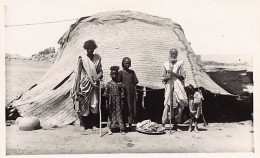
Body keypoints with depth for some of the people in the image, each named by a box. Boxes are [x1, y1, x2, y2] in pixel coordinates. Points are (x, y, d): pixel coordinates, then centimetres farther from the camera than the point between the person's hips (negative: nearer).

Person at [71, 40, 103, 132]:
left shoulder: (97, 58, 4)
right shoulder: (82, 59, -6)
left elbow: (100, 70, 10)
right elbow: (78, 73, -5)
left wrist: (99, 77, -12)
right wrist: (77, 88, -9)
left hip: (94, 85, 3)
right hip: (84, 85, -3)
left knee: (94, 104, 3)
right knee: (83, 104, 3)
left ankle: (93, 123, 15)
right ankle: (82, 124, 14)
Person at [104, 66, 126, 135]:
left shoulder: (120, 84, 3)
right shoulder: (108, 84, 0)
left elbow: (122, 94, 3)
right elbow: (106, 94, 1)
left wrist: (122, 103, -1)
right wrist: (107, 103, -3)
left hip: (118, 101, 1)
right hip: (111, 101, 0)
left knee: (119, 114, 2)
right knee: (111, 114, 5)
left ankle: (121, 129, 7)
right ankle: (109, 129, 14)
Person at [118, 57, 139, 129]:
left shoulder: (132, 72, 9)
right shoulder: (121, 73, -1)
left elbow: (134, 84, 11)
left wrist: (135, 94, 8)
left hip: (131, 94, 3)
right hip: (124, 94, -3)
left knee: (132, 109, 2)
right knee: (124, 109, -1)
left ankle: (130, 123, 11)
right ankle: (123, 124, 8)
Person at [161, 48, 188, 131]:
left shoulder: (180, 63, 6)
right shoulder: (166, 64, 10)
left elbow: (183, 76, -1)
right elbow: (163, 78, 13)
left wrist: (173, 73, -12)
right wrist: (167, 77, -9)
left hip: (178, 87, 0)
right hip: (169, 87, 0)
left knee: (178, 106, 0)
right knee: (167, 106, -8)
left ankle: (175, 125, 11)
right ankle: (163, 124, -5)